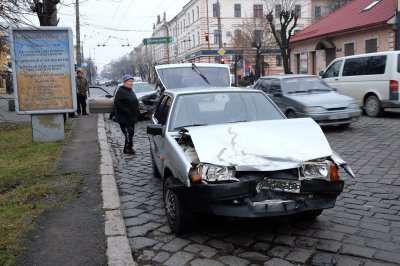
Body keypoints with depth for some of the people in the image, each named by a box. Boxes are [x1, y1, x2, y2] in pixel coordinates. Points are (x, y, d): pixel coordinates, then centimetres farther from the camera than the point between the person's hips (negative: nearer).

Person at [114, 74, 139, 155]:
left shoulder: (131, 91, 18)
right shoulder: (121, 91, -11)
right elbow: (117, 103, -20)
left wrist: (136, 113, 14)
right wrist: (126, 111, -22)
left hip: (131, 117, 9)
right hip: (124, 118, -9)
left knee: (131, 133, 11)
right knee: (128, 133, -13)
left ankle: (128, 148, 21)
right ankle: (128, 148, -3)